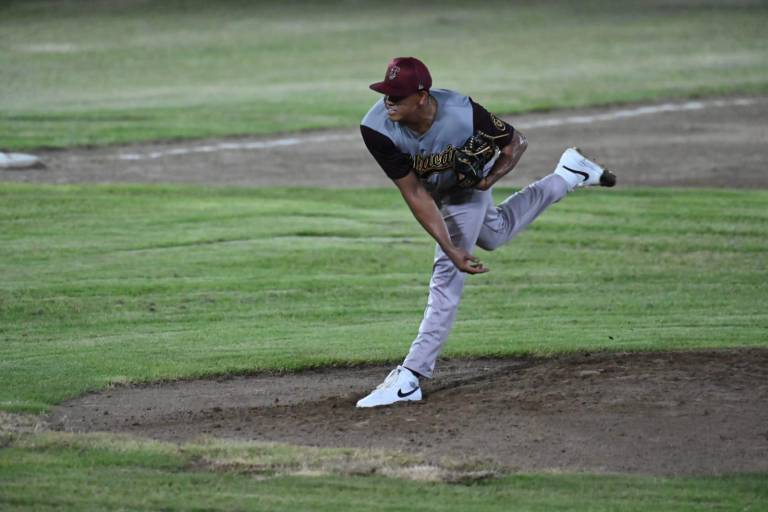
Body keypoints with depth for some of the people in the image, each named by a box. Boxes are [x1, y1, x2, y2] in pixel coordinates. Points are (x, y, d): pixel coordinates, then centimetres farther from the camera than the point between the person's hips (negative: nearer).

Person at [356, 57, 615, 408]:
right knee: (495, 235, 28)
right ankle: (567, 177, 49)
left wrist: (491, 178, -39)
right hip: (432, 191, 4)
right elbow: (415, 194, -32)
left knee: (447, 275, -12)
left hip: (467, 185, -4)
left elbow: (516, 142, -20)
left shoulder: (461, 112, -41)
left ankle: (410, 377, -9)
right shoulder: (377, 129, -38)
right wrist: (450, 248, -37)